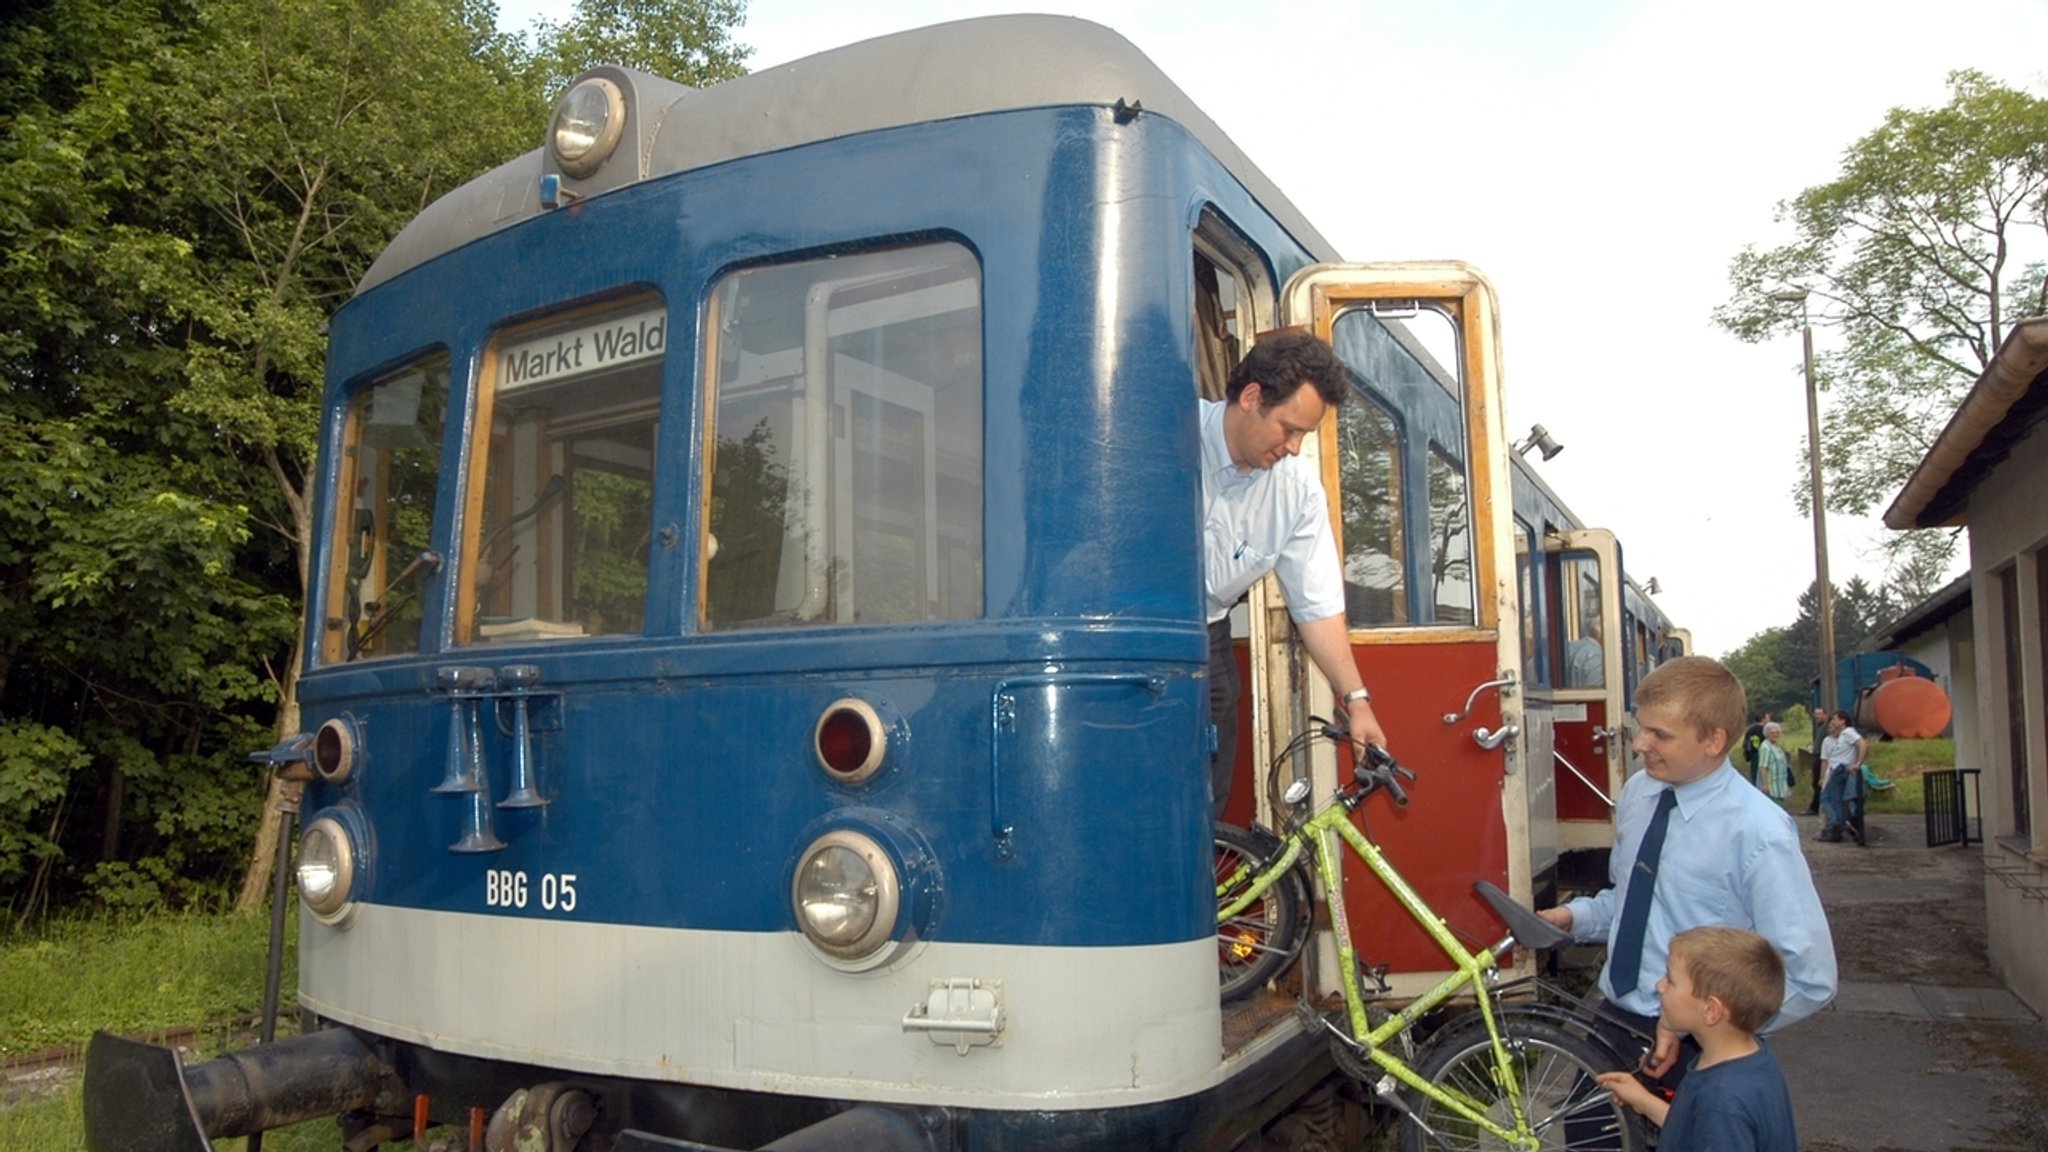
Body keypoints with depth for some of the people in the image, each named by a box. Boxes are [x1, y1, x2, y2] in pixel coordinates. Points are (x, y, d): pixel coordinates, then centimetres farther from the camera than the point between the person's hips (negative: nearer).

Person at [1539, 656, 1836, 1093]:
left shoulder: (1758, 834, -23)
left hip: (1691, 1052, -6)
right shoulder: (1637, 792, -2)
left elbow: (1809, 981, -20)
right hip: (1613, 1022, 6)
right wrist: (1576, 916, -4)